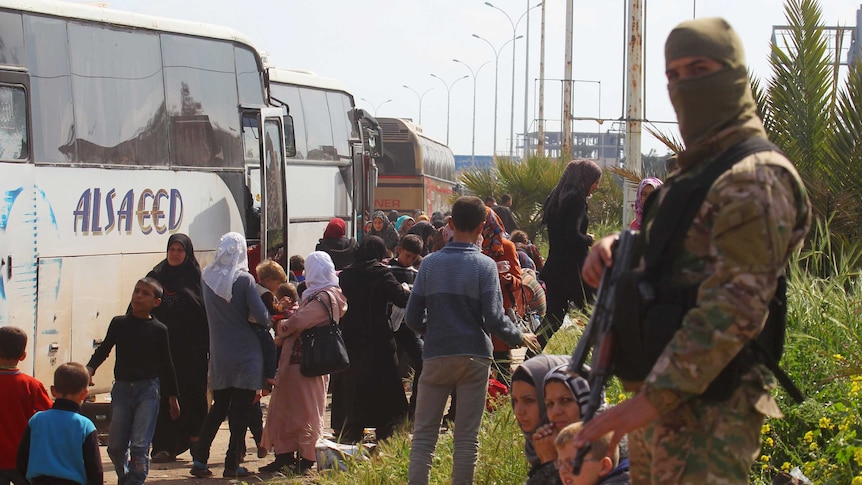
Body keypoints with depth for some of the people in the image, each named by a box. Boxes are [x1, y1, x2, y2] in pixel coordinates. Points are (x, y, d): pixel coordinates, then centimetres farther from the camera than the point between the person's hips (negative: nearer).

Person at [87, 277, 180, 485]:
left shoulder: (159, 330, 2)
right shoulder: (119, 324, 5)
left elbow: (166, 365, 8)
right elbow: (103, 350, 7)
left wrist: (172, 397, 11)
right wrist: (90, 368, -13)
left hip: (148, 389, -2)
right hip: (122, 388, 2)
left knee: (139, 445, -11)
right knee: (115, 446, 6)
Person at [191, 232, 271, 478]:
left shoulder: (207, 277, -1)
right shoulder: (244, 280, -14)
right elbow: (262, 316, -14)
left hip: (219, 356, 4)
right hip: (245, 355, -4)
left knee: (219, 407, 16)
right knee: (241, 410, 3)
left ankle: (199, 459, 9)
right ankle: (232, 465, 4)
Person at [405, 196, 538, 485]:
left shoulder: (430, 263, 1)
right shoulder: (484, 266, -6)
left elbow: (412, 317, 1)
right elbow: (494, 319, -10)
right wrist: (520, 338, 8)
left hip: (436, 357, 2)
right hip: (473, 357, -2)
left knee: (424, 434, 5)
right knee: (467, 436, 4)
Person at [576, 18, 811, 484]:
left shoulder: (753, 178, -14)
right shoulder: (690, 173, 18)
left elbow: (733, 308, -22)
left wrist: (651, 399, -25)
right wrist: (613, 247, 4)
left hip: (706, 413, -10)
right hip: (661, 398, 10)